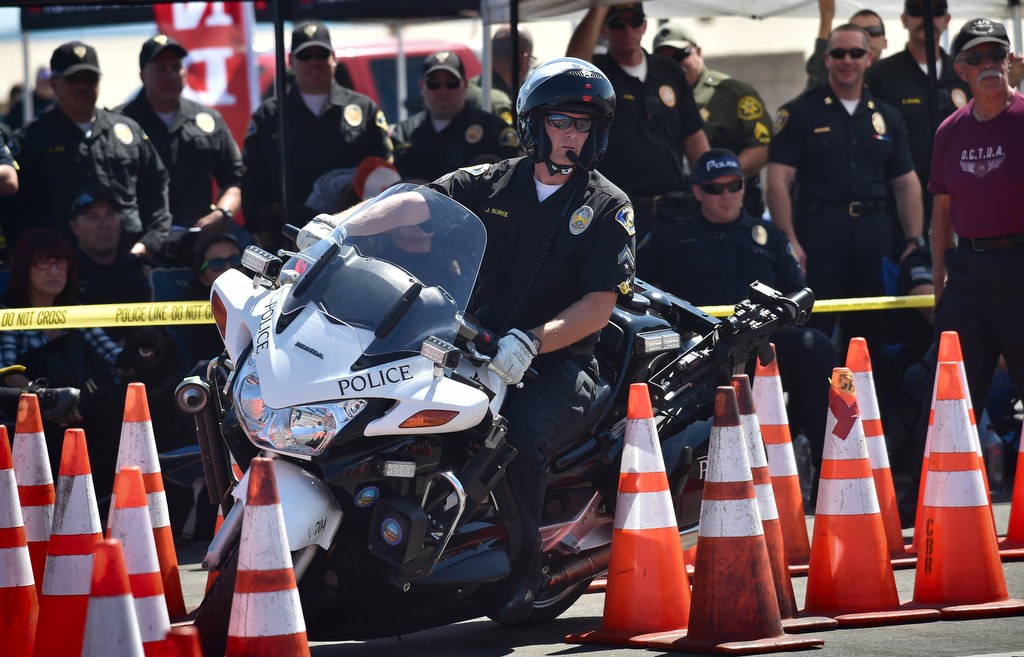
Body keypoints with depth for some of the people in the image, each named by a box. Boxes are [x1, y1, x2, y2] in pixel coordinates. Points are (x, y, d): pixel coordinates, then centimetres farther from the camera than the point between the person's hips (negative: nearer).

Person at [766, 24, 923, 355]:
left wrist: (914, 240, 5)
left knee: (869, 336, 8)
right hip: (818, 232, -4)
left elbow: (906, 183, 16)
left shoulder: (886, 117, 14)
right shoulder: (800, 112, 1)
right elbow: (778, 180, -5)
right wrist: (788, 240, -14)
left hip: (873, 235, 4)